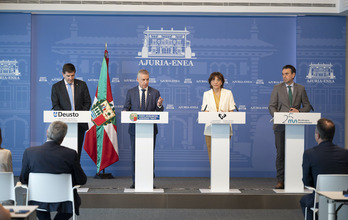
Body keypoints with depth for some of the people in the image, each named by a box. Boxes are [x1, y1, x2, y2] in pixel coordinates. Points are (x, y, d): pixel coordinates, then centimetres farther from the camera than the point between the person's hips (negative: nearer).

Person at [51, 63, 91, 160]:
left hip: (80, 123, 1)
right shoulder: (56, 87, 4)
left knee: (77, 149, 3)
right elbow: (55, 105, 1)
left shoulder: (82, 85, 7)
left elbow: (88, 102, 7)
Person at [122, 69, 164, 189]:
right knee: (135, 156, 3)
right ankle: (135, 181, 11)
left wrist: (159, 105, -20)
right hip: (135, 128, 0)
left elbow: (159, 112, 2)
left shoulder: (155, 93, 5)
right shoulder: (131, 92, 6)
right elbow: (126, 108, 8)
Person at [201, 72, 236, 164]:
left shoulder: (228, 93, 8)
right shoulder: (206, 94, 10)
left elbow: (231, 110, 6)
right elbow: (204, 111, 6)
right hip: (210, 128, 1)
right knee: (211, 152, -2)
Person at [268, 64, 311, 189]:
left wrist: (299, 111, -9)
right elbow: (271, 106, 4)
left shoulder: (301, 89, 9)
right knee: (280, 153, -2)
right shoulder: (277, 88, 7)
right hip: (281, 126, -1)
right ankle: (280, 180, 2)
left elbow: (307, 106, 11)